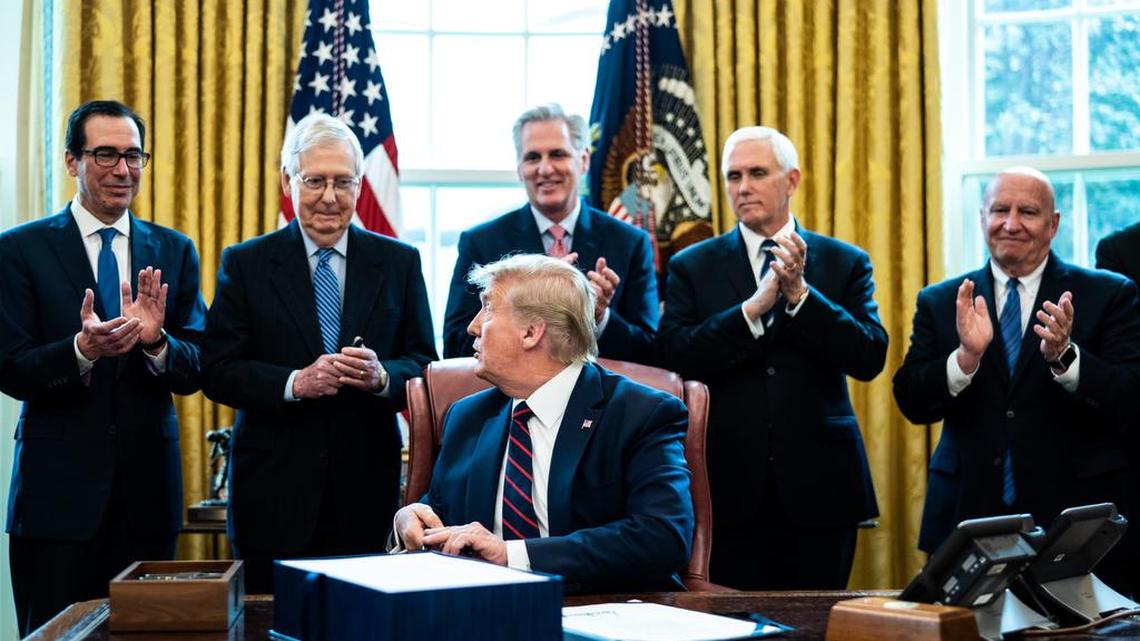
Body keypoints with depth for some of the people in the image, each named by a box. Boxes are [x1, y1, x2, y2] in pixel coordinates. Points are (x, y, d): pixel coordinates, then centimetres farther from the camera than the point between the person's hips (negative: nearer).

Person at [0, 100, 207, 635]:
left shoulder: (175, 252, 7)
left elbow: (195, 373, 3)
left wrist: (156, 341, -19)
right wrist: (82, 349, -25)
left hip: (148, 487, 3)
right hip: (59, 487, -2)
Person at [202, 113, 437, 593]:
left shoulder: (399, 262, 7)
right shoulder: (245, 264, 3)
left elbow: (425, 364, 5)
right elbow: (217, 371, -2)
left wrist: (382, 376, -16)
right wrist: (294, 383, -17)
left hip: (366, 487, 1)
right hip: (274, 490, -1)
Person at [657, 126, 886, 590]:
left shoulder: (845, 263, 7)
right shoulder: (692, 267, 7)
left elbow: (870, 358, -4)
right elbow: (674, 356, -7)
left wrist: (800, 294, -14)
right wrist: (753, 307, -17)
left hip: (818, 482, 1)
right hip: (729, 486, 0)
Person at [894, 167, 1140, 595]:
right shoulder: (940, 302, 7)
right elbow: (912, 403, -1)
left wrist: (1064, 356, -23)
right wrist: (967, 356, -18)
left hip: (1073, 522, -1)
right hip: (967, 519, 1)